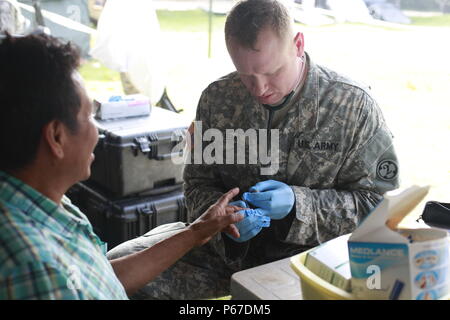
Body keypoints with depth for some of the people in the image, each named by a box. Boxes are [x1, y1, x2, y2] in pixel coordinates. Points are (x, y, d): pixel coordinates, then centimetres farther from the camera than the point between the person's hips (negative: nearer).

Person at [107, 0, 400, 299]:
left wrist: (298, 204, -21)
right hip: (225, 246, 3)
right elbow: (199, 184, 8)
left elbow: (378, 202, -6)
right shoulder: (217, 98, 0)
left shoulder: (355, 106, -9)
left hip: (308, 252, -3)